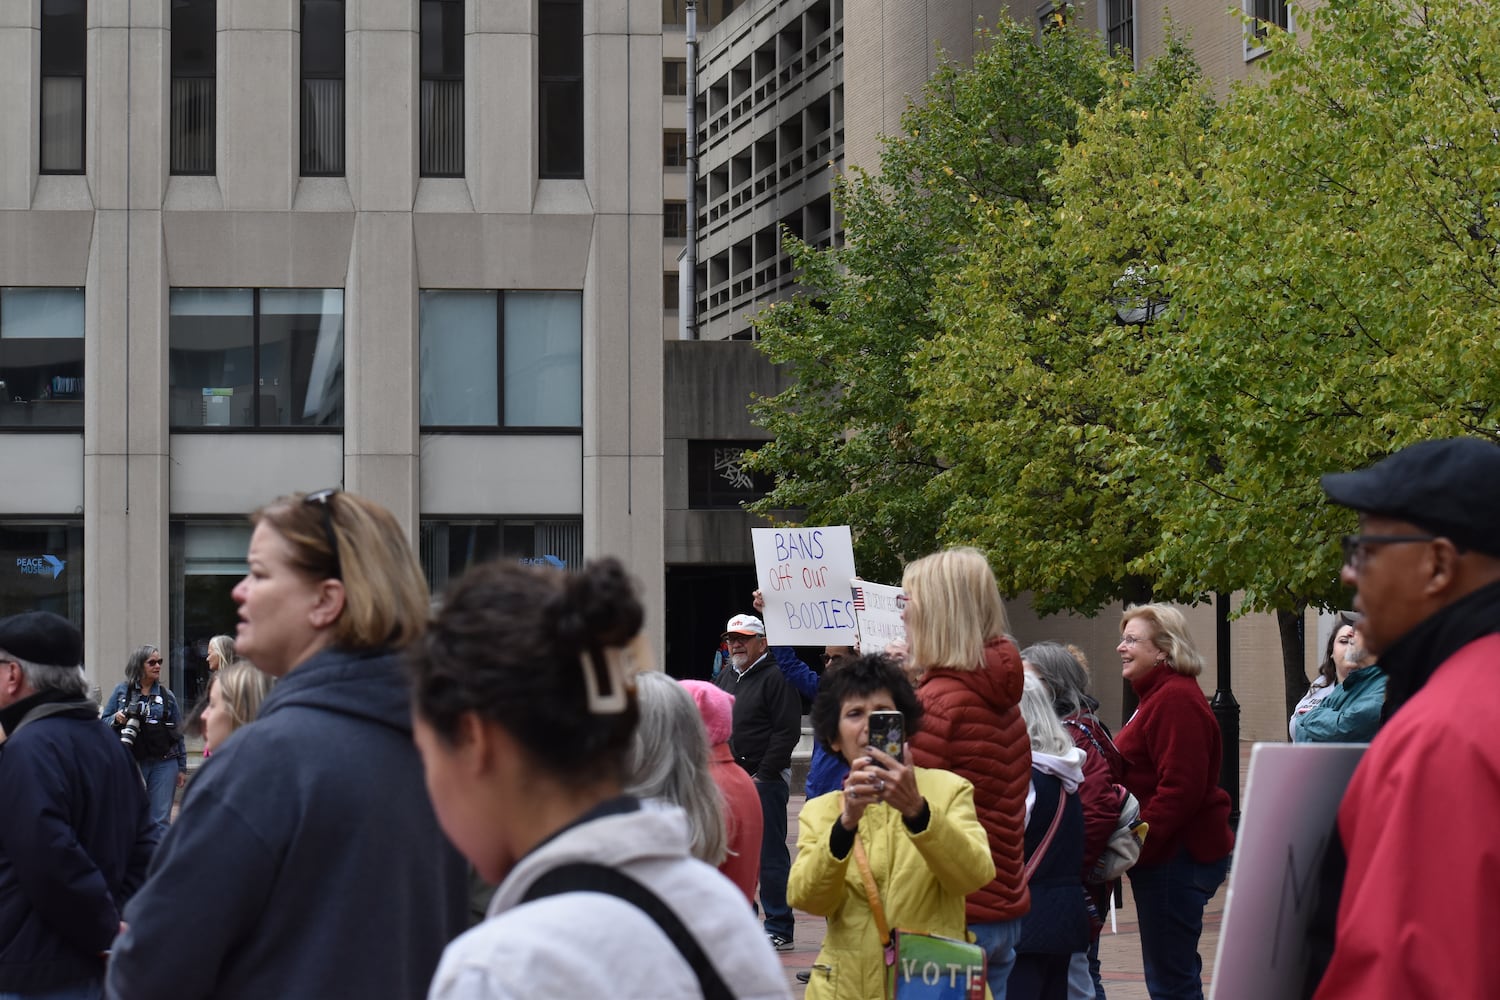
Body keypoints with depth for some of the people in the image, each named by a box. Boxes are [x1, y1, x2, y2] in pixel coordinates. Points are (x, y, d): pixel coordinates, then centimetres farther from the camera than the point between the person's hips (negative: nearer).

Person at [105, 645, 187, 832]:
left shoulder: (166, 695, 8)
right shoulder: (122, 691, 5)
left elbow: (178, 733, 10)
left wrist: (182, 768, 9)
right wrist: (116, 719, -15)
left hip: (164, 763, 1)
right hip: (131, 762, -1)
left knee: (160, 820, 1)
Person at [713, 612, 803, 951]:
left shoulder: (775, 678, -9)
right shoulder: (725, 677, 17)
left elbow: (787, 732, -14)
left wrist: (761, 776, -15)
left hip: (765, 780, -8)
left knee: (770, 856, -6)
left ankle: (780, 929, -2)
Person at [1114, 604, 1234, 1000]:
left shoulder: (1176, 699, -15)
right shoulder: (1159, 696, 19)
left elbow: (1181, 787, -23)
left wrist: (1137, 841, -23)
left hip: (1177, 857, -11)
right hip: (1167, 852, 11)